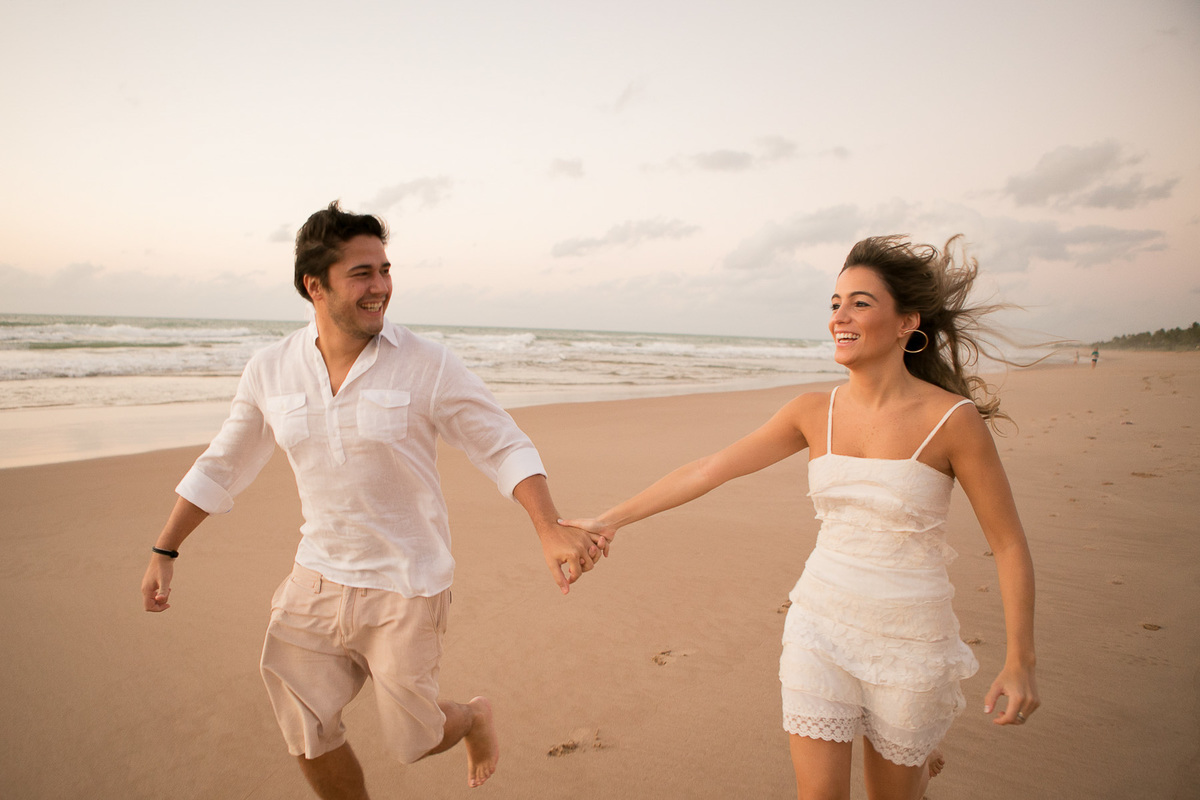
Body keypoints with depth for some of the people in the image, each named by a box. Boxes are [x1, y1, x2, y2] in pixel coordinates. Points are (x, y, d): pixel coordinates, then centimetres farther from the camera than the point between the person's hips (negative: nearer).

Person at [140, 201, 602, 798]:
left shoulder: (427, 365, -15)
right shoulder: (270, 370, -3)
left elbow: (504, 448, -12)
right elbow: (222, 466, 10)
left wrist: (550, 529, -26)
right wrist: (164, 551, 11)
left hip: (406, 586, -4)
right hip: (317, 577, 4)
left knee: (413, 740, 9)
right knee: (306, 735, 15)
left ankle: (473, 717, 43)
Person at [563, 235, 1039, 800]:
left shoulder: (951, 419, -13)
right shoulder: (815, 412, -3)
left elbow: (1009, 544, -6)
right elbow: (708, 470, -4)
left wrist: (1021, 662, -8)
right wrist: (612, 518, -6)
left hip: (907, 641, -2)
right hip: (820, 626, 3)